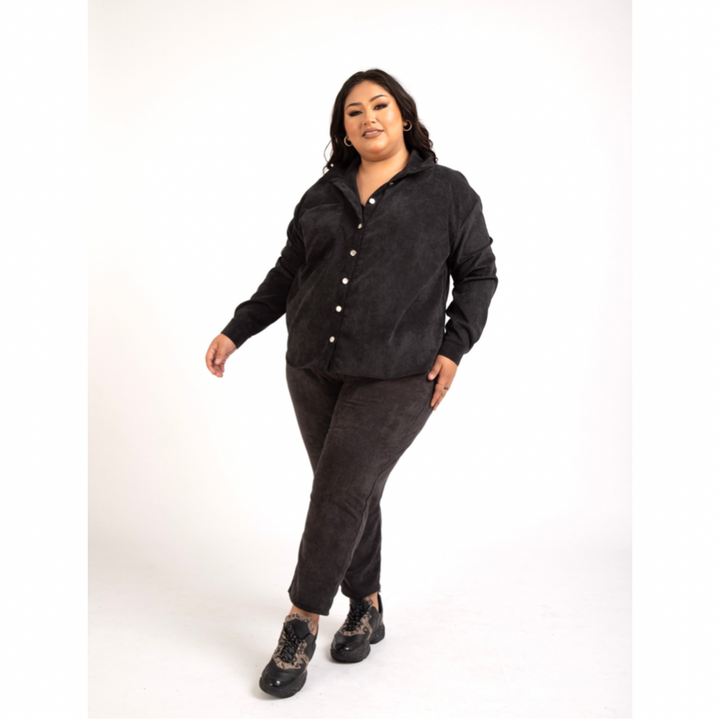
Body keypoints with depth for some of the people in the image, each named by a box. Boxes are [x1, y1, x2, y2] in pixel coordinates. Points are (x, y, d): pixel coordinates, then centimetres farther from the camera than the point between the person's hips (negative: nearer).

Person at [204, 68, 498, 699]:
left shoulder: (448, 191, 4)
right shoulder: (323, 195, 13)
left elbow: (478, 274, 6)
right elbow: (287, 275, 16)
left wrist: (453, 347, -4)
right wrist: (236, 332, 11)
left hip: (396, 377, -4)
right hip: (313, 369, 4)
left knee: (342, 493, -7)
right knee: (351, 492, 11)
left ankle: (302, 622, 12)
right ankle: (368, 609, 29)